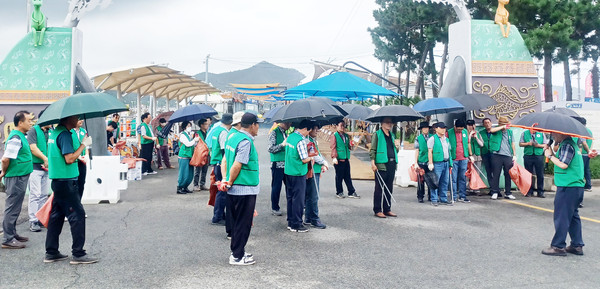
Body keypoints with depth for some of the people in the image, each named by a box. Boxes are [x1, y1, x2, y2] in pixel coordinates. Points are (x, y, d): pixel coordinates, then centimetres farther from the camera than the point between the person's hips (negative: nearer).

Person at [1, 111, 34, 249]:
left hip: (20, 177, 10)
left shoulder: (21, 136, 12)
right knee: (12, 209, -3)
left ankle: (13, 234, 27)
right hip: (16, 178, -10)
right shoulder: (15, 138, -19)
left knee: (15, 208, 17)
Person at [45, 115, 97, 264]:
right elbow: (69, 159, -22)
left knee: (57, 215, 14)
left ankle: (51, 253, 20)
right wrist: (84, 144, -15)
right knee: (77, 215, -5)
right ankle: (78, 254, -1)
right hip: (66, 182, -10)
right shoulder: (64, 134, -16)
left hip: (57, 180, 10)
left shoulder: (55, 132, 14)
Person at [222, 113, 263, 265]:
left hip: (234, 190, 9)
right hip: (245, 190, -9)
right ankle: (237, 256, 10)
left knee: (237, 222, 18)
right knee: (243, 224, 2)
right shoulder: (246, 141, -19)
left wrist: (225, 178, 7)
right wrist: (229, 183, -11)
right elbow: (237, 166, -23)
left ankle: (237, 251, 29)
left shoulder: (233, 137, 10)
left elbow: (225, 159, 13)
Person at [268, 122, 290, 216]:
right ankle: (274, 208, 11)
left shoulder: (285, 132, 15)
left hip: (286, 164, 7)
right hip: (277, 164, -7)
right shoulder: (274, 132, -7)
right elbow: (271, 149, -13)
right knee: (276, 186, 1)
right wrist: (282, 145, -20)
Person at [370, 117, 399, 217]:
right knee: (379, 188, -3)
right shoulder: (377, 134, -1)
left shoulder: (392, 135, 18)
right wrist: (373, 163, -14)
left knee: (389, 188, 10)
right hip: (381, 164, -7)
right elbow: (372, 150, -5)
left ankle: (387, 209, 18)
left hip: (392, 164, 7)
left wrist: (395, 163, 18)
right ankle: (377, 210, 3)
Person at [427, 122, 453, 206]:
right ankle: (434, 200, 0)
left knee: (445, 182, 8)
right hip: (437, 163, -6)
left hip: (446, 163, 6)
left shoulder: (446, 139, 19)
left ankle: (443, 199, 16)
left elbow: (449, 151, 21)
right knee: (435, 182, -6)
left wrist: (450, 163, 15)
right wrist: (430, 163, -13)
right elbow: (430, 152, -5)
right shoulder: (432, 139, 0)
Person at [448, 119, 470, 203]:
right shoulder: (449, 133, -4)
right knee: (453, 179, -2)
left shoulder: (465, 132, 9)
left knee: (463, 178, 5)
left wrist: (468, 156, 15)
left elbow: (468, 144, 17)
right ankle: (454, 197, 4)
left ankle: (462, 196, 10)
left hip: (463, 159, 4)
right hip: (453, 159, -4)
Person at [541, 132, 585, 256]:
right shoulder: (571, 143, 17)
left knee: (561, 217, -5)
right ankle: (577, 245, 20)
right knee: (573, 216, 15)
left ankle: (558, 246, 0)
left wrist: (550, 156, -10)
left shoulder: (566, 145, -14)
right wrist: (552, 153, 5)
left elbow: (563, 165, -21)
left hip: (567, 187, -10)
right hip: (576, 186, 10)